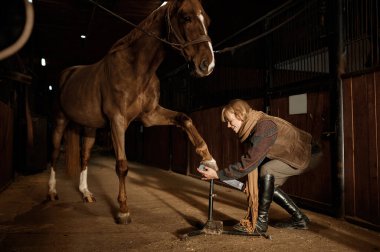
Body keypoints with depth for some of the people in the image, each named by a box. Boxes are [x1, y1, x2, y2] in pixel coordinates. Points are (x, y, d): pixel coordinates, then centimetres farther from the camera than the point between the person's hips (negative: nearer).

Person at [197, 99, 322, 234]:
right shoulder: (253, 127, -3)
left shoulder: (264, 127, -32)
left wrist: (218, 174, -29)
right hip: (295, 152, 9)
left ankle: (261, 221, -13)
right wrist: (249, 185, 2)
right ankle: (299, 219, 16)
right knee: (267, 184, 4)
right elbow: (252, 161, 5)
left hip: (309, 153, -9)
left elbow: (248, 162, -33)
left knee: (267, 170, -26)